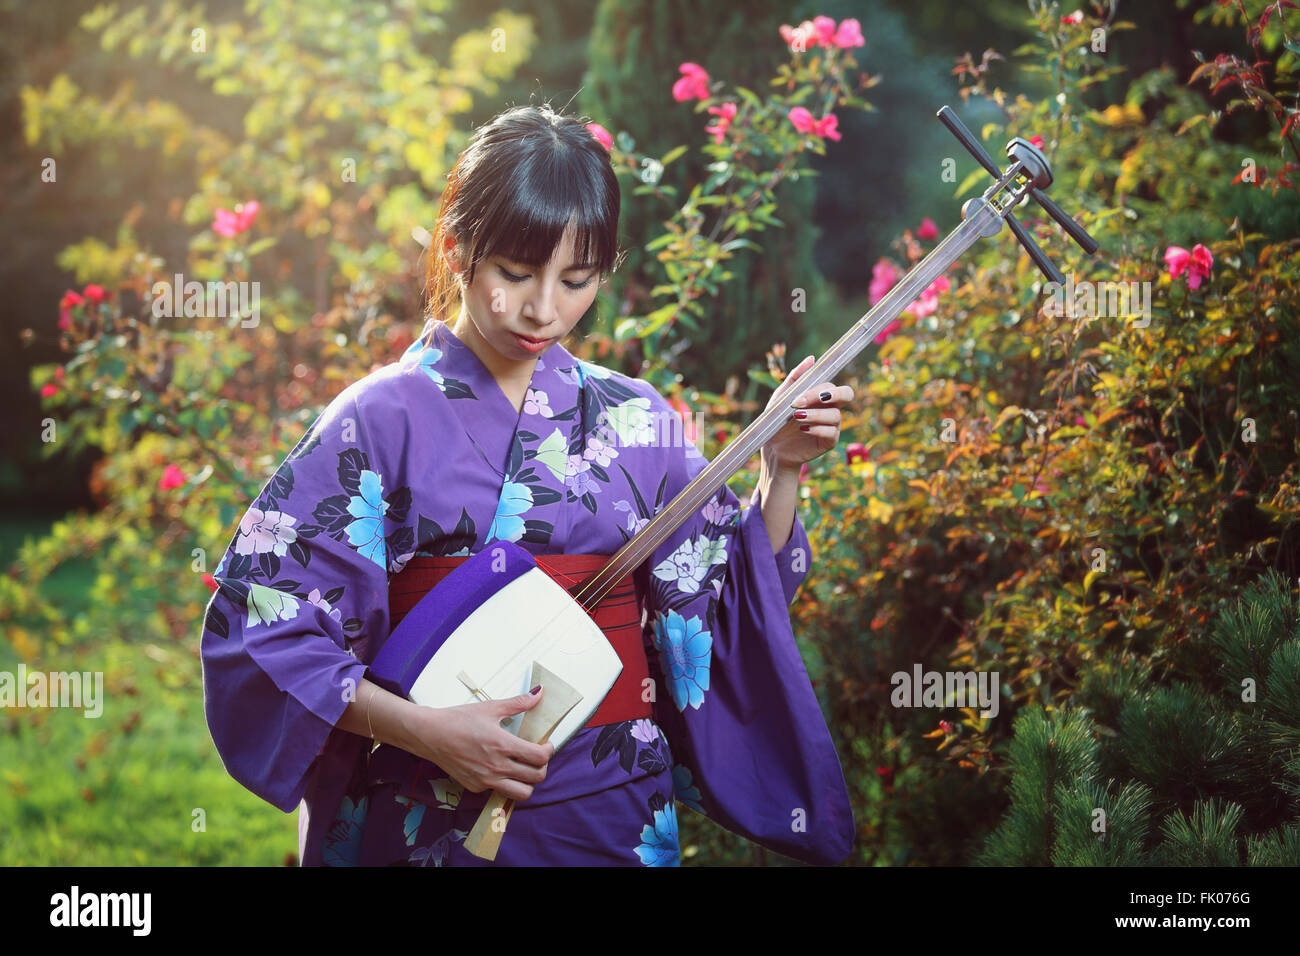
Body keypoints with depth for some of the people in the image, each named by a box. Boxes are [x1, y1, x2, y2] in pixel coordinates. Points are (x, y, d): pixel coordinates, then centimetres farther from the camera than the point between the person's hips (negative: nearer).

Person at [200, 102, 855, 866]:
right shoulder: (382, 421, -9)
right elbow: (259, 623, -12)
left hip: (616, 813, 3)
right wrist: (422, 730, -20)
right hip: (431, 819, -3)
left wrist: (782, 469, -7)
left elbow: (739, 600, 6)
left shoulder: (635, 420, 3)